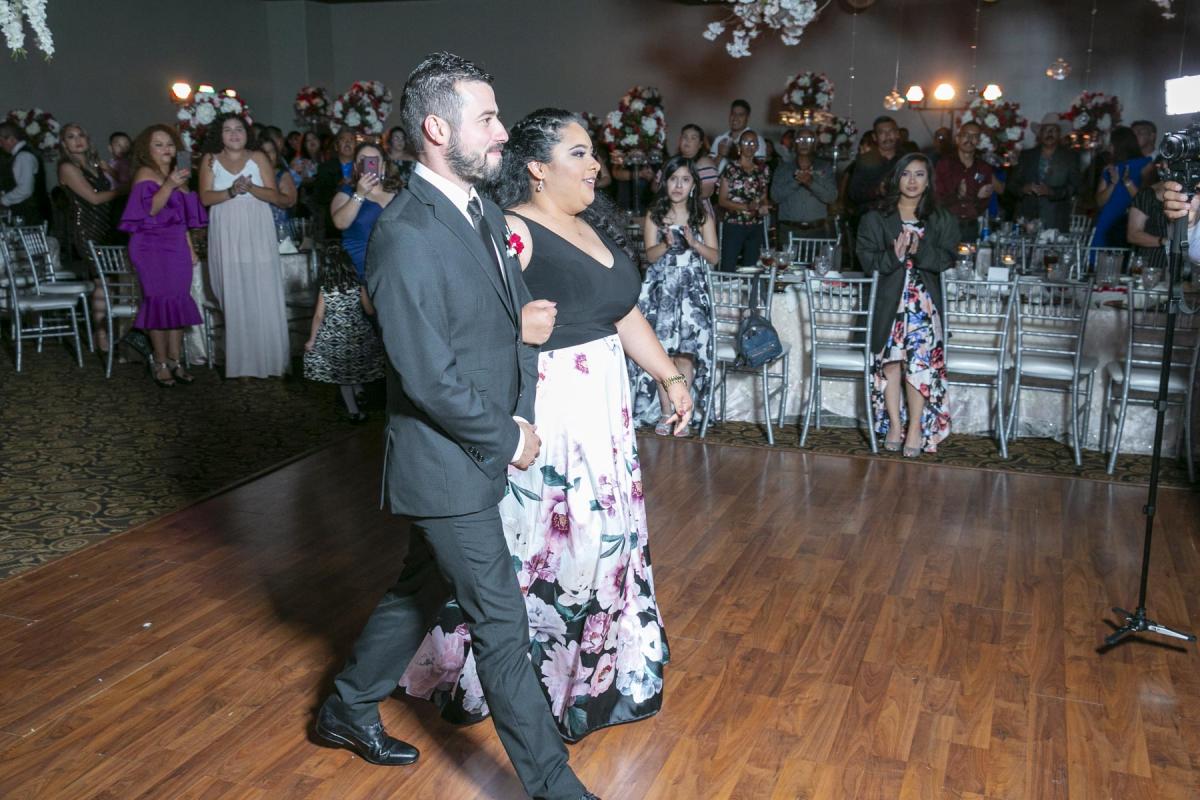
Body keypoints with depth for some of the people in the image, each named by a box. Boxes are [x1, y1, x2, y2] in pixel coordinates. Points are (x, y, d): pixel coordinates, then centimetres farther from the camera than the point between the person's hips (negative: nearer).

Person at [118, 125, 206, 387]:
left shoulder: (175, 174, 17)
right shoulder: (145, 173, -4)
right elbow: (150, 209, -20)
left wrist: (190, 247, 17)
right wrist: (169, 185, -32)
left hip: (177, 247, 7)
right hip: (153, 246, -6)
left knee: (179, 301, 3)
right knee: (160, 301, -7)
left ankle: (175, 360, 10)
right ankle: (160, 363, 0)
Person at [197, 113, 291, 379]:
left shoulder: (258, 158, 5)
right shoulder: (210, 160, 7)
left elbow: (274, 196, -1)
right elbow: (206, 197, -1)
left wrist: (251, 188, -18)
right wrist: (231, 192, -18)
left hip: (258, 233, 0)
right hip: (227, 235, 1)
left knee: (263, 295, -2)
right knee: (235, 297, 1)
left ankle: (269, 359, 5)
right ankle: (243, 363, 6)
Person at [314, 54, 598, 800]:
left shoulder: (486, 211, 5)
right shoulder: (405, 236, -23)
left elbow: (517, 319, 10)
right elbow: (431, 379, -24)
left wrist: (520, 415, -4)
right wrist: (510, 439, -12)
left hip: (484, 453, 9)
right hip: (446, 466, -9)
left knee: (423, 591, 23)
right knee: (503, 626, 3)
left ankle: (349, 708, 45)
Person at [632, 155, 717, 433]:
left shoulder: (702, 215, 7)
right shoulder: (654, 215, 6)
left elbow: (715, 256, 2)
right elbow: (650, 255, -3)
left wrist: (693, 242, -16)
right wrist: (667, 244, -23)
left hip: (692, 289, 0)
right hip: (661, 288, 0)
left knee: (686, 352, -9)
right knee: (661, 351, -5)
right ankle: (664, 412, 4)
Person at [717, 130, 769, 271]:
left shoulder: (762, 171, 11)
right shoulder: (731, 168, -2)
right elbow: (722, 200, -5)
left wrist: (764, 207, -4)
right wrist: (746, 207, -17)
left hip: (756, 227, 4)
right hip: (734, 225, -4)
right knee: (728, 268, -8)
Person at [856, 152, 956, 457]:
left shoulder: (942, 220, 15)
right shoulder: (875, 219, 11)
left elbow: (946, 259, 2)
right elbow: (867, 260, 0)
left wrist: (918, 250, -16)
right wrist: (894, 256, -18)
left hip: (924, 298, 0)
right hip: (889, 297, 0)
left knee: (920, 356, -18)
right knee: (891, 357, -16)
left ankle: (916, 428, -13)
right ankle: (894, 423, -5)